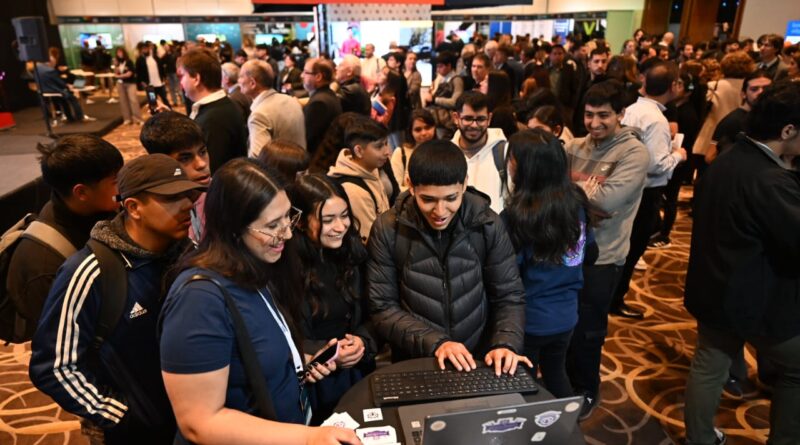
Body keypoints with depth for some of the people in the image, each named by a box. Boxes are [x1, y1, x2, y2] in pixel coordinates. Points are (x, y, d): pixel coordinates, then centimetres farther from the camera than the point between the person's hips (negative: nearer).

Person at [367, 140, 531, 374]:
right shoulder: (388, 230, -10)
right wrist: (435, 343, -18)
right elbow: (382, 308, -7)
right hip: (414, 364, -1)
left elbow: (509, 296, -1)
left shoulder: (488, 225, -6)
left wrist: (506, 343, -17)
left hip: (479, 361, 1)